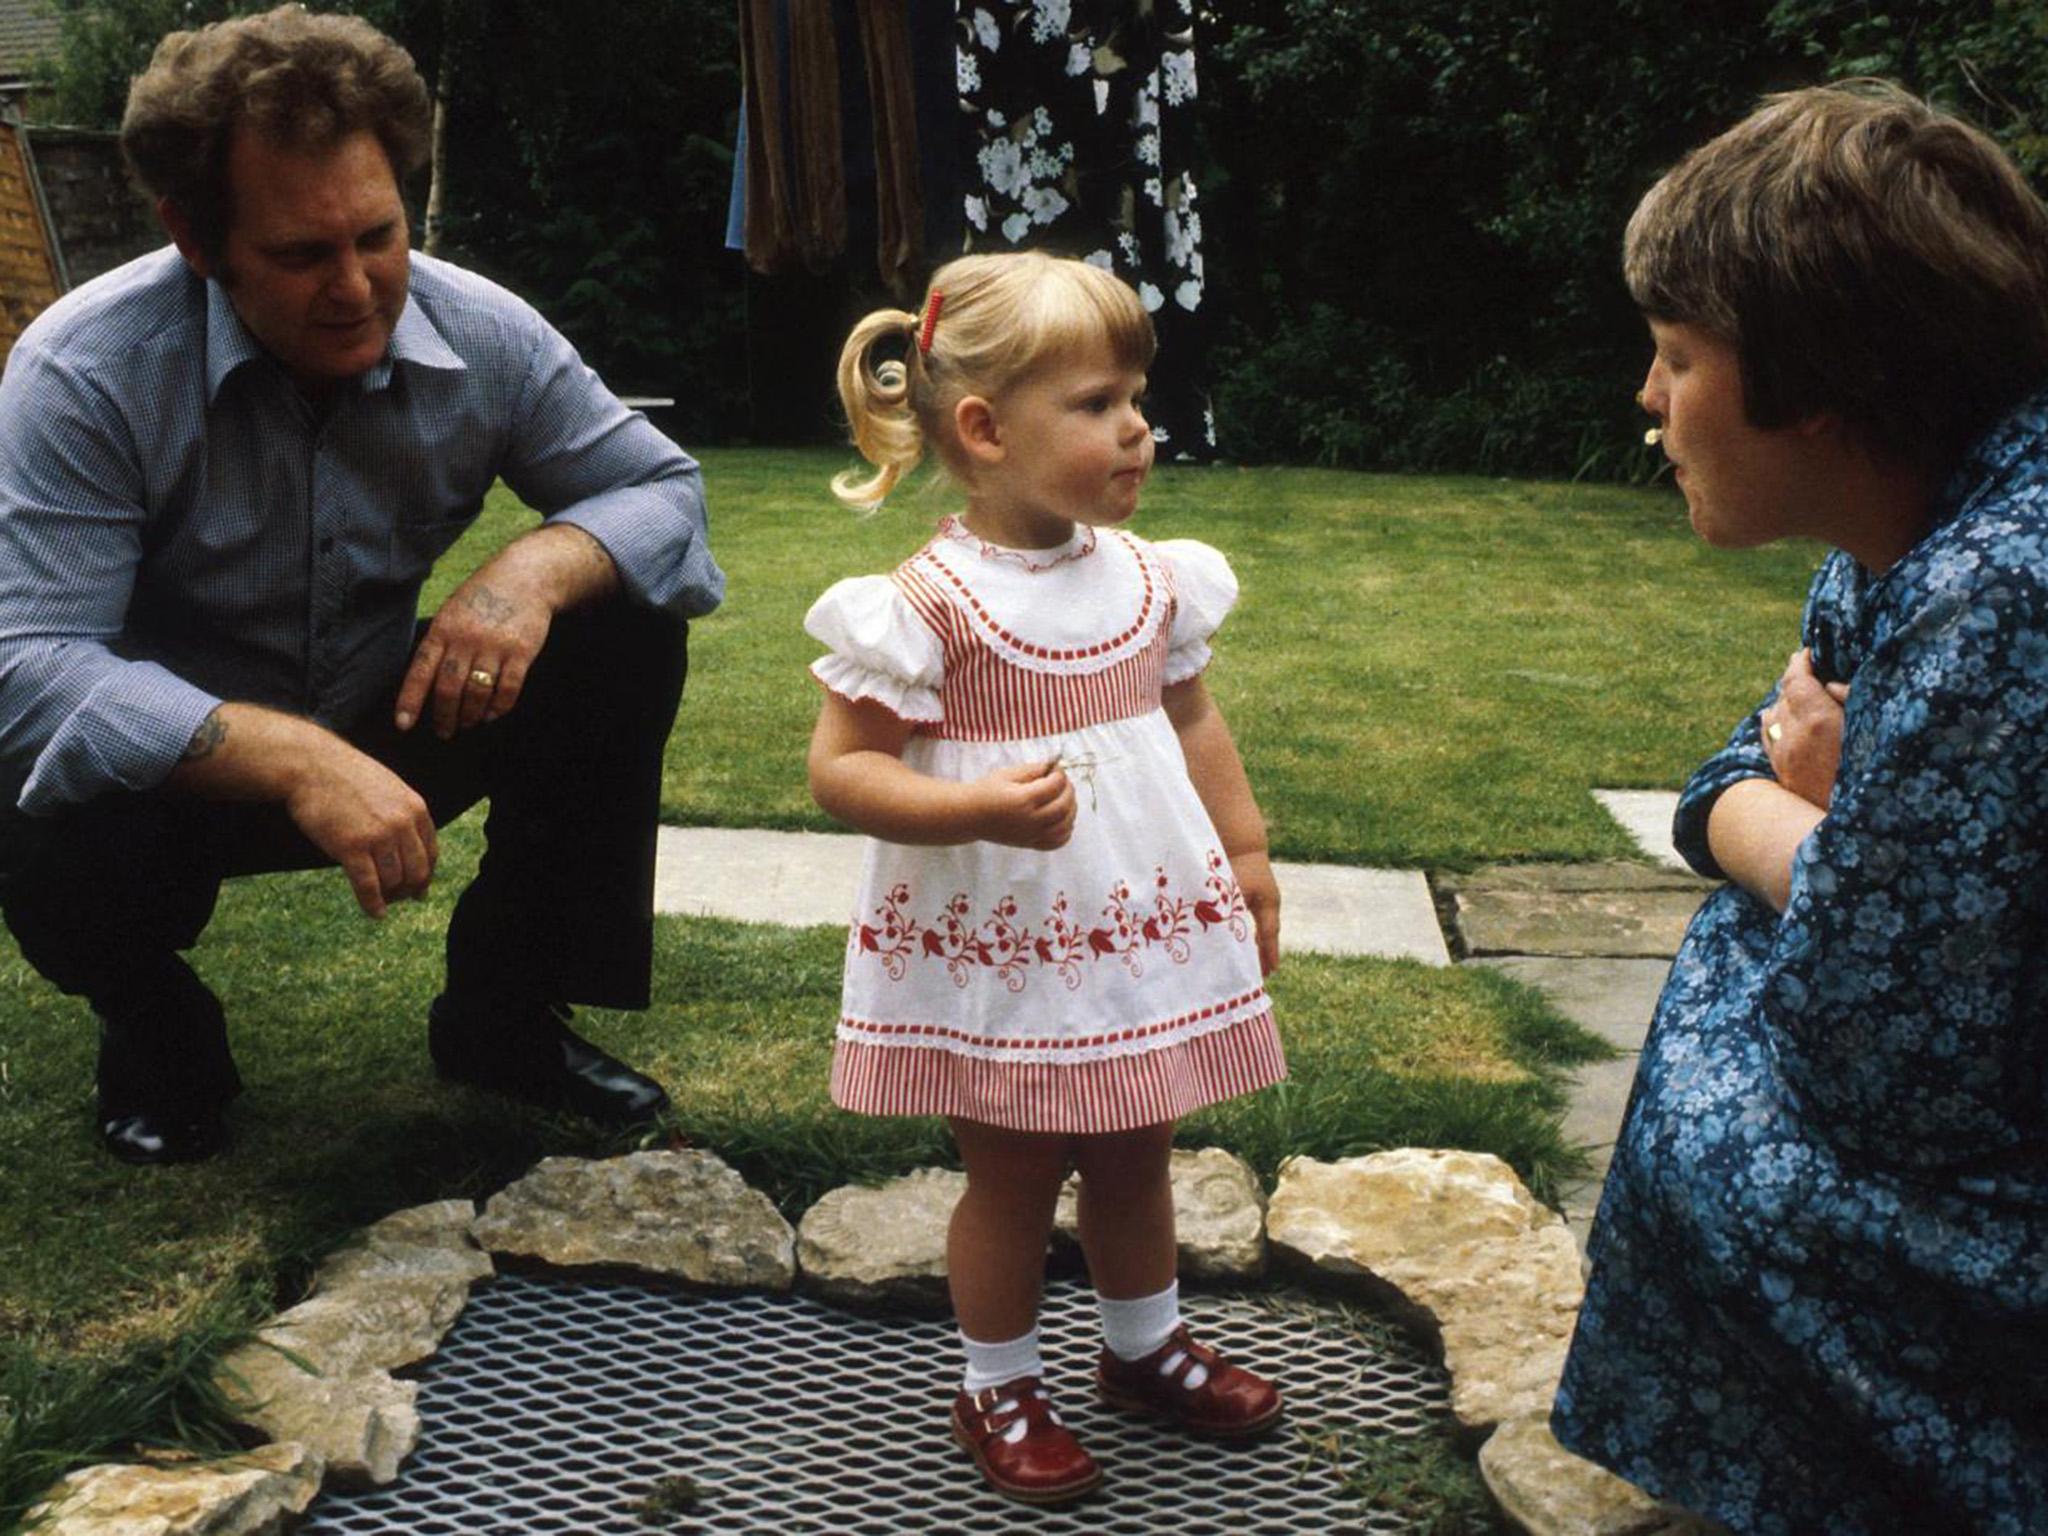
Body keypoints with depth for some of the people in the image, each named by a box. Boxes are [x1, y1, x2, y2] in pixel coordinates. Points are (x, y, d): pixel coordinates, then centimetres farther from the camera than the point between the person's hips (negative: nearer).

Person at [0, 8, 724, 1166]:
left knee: (626, 640, -17)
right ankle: (157, 1031, 3)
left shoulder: (483, 336, -15)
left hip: (388, 734, 3)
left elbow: (663, 488, -8)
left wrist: (538, 571, -32)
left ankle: (505, 1013, 0)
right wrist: (293, 761, -46)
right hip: (184, 760, -3)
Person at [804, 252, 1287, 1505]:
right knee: (1015, 1173, 10)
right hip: (999, 952, -5)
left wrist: (1248, 862, 13)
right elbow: (840, 766, -17)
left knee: (1137, 1154, 21)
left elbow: (1195, 725, 13)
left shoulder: (1149, 578, 1)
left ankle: (1147, 1345, 43)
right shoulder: (932, 602, -18)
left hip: (1145, 928, 6)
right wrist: (977, 809, -31)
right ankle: (1002, 1387, 32)